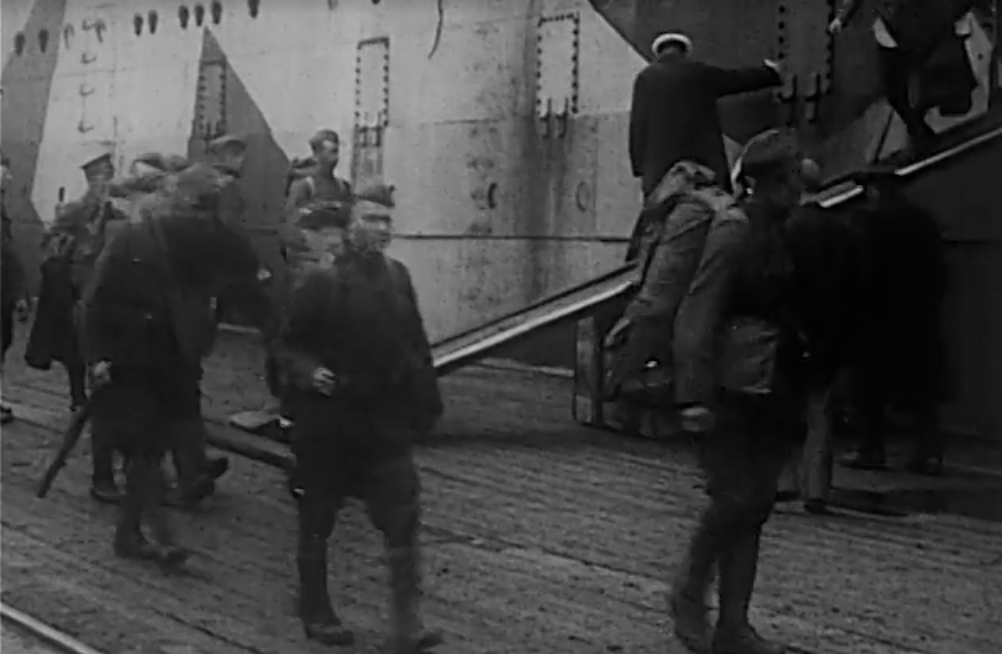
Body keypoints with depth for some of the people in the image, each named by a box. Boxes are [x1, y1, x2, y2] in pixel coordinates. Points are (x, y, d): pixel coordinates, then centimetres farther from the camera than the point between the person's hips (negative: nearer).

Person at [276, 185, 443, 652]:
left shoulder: (397, 277, 5)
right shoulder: (322, 283, -9)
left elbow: (415, 346, 12)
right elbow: (289, 346, -4)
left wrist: (425, 402, 10)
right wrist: (310, 373, -23)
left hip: (386, 424, 4)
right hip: (328, 425, -3)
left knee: (403, 520, -7)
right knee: (317, 522, 11)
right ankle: (315, 612, 29)